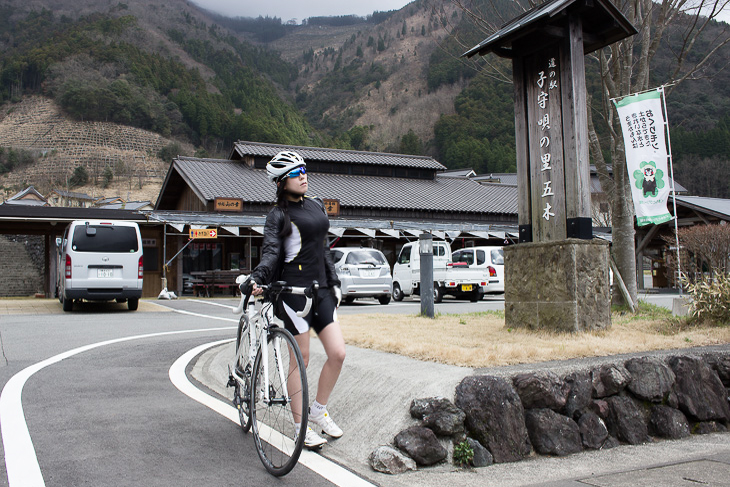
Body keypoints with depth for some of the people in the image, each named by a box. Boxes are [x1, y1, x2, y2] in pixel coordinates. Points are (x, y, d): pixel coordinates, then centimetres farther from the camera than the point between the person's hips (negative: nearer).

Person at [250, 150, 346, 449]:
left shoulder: (316, 206, 15)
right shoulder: (278, 215, -5)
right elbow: (271, 251, -17)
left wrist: (334, 283, 20)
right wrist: (257, 278, -34)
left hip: (320, 290, 6)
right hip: (293, 290, -6)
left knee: (338, 353, 1)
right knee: (301, 359, 0)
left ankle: (319, 410, 21)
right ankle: (301, 426, 14)